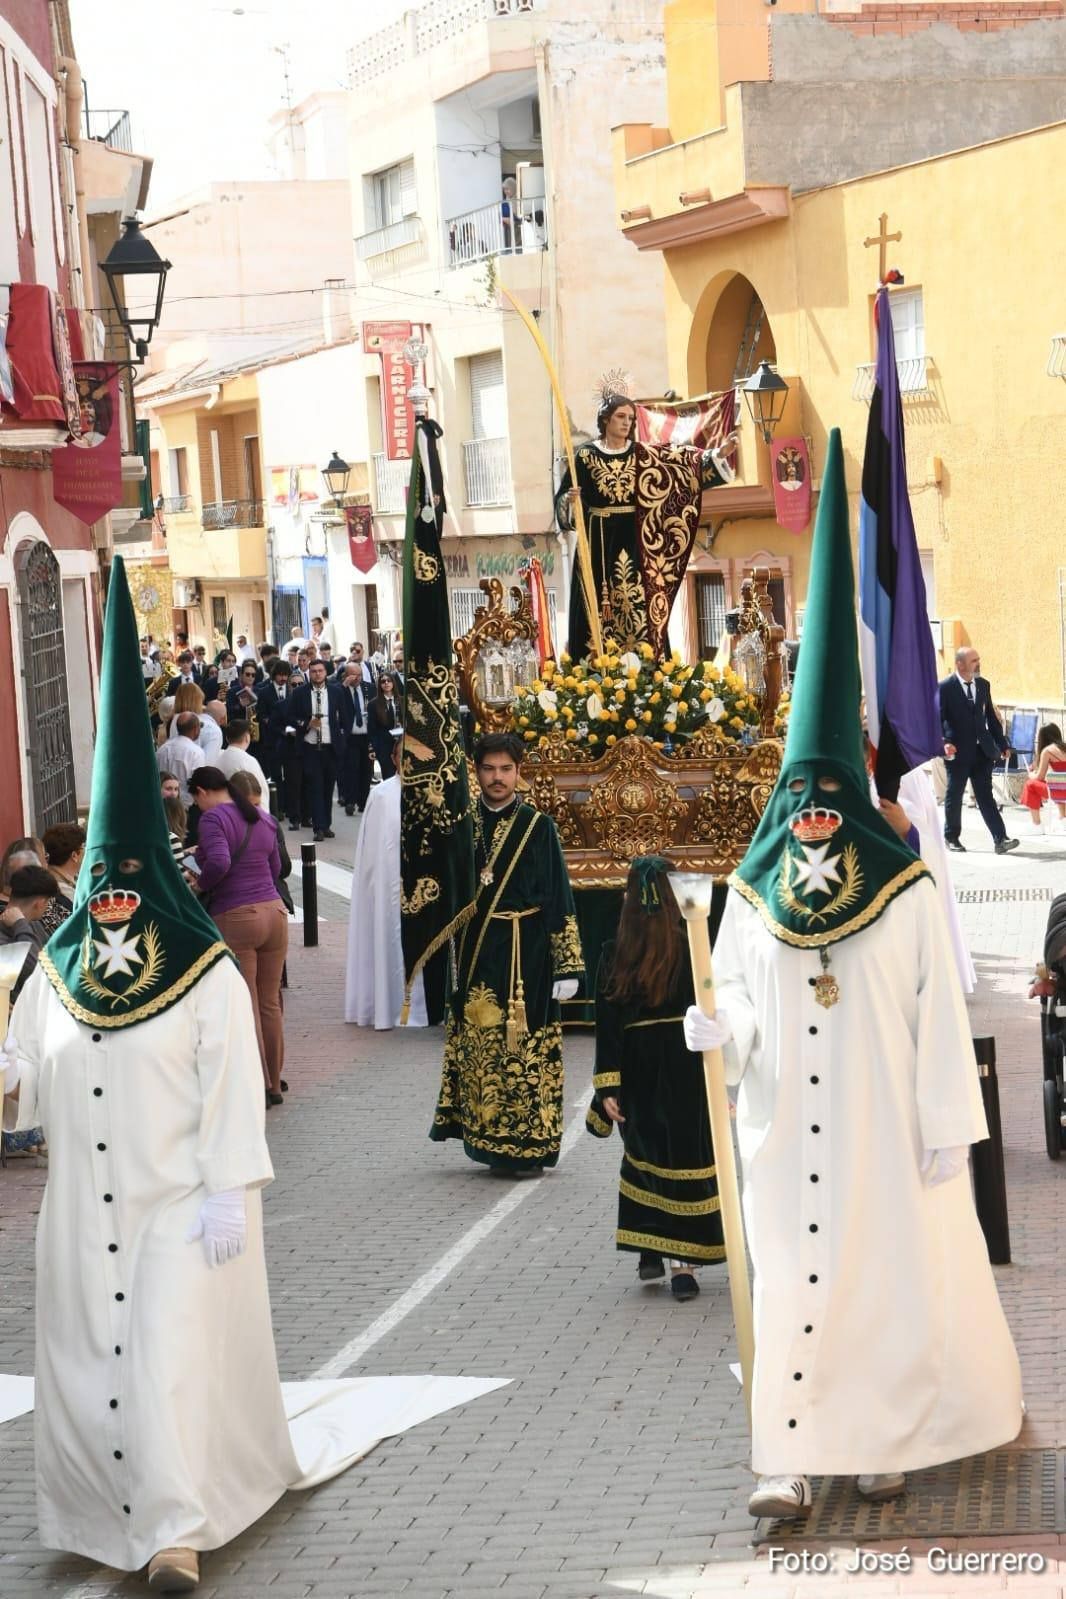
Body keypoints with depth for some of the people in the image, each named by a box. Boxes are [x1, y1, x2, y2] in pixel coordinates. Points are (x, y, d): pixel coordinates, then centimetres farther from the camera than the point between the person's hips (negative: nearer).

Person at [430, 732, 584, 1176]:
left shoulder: (539, 828, 0)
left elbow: (559, 900, -2)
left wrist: (567, 966, -7)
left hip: (527, 958, -3)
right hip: (477, 955, 3)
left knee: (525, 1047, -2)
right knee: (478, 1044, 3)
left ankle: (526, 1147, 6)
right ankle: (493, 1142, 13)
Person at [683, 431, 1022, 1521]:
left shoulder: (907, 894, -5)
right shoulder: (751, 895, 3)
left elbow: (939, 1017, -4)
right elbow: (743, 1007, 7)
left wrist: (947, 1128, -5)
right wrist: (720, 1031, -16)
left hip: (883, 1124, -2)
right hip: (787, 1125, 2)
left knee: (891, 1274, 5)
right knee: (790, 1278, 2)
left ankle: (883, 1440, 19)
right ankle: (791, 1456, 4)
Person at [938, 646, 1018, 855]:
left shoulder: (983, 684, 9)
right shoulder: (945, 688, -8)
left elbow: (991, 716, 15)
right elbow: (937, 720, -11)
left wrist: (1002, 743, 14)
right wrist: (944, 743, -24)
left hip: (982, 750, 4)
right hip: (958, 751, -4)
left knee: (985, 796, 0)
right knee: (954, 796, 8)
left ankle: (1000, 839, -8)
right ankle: (951, 837, 24)